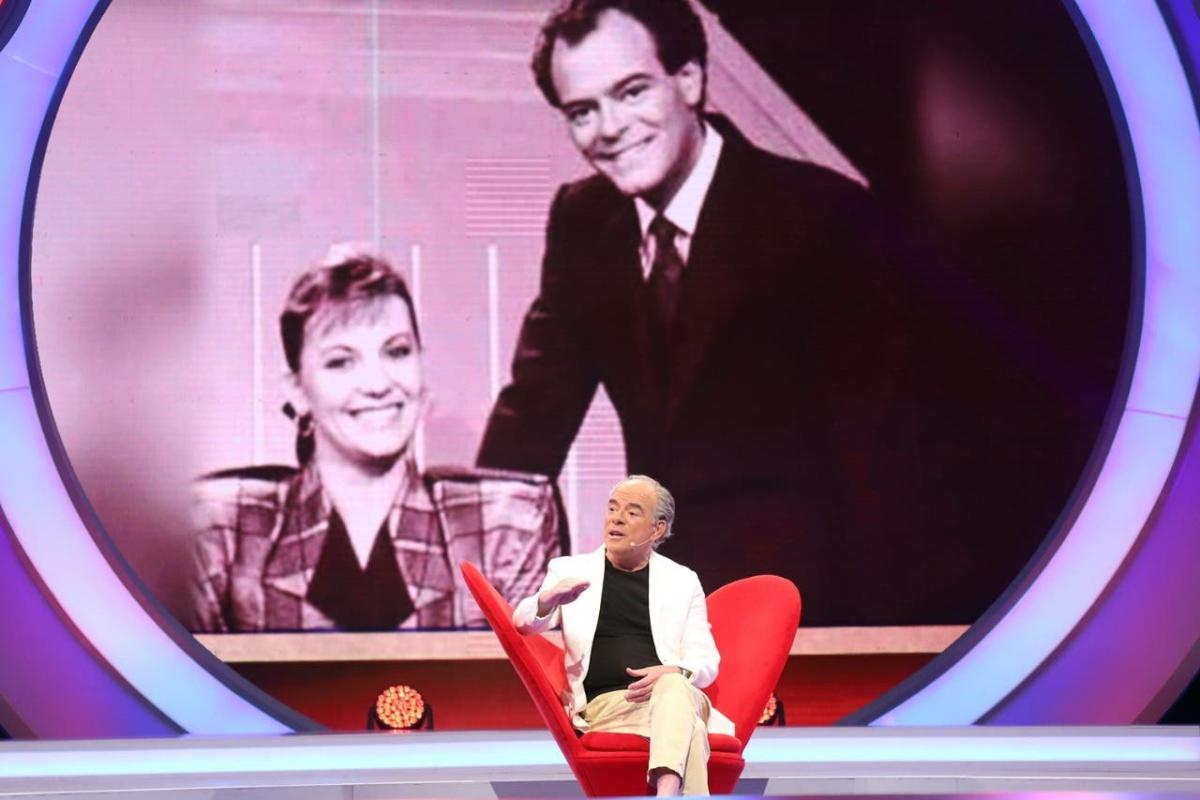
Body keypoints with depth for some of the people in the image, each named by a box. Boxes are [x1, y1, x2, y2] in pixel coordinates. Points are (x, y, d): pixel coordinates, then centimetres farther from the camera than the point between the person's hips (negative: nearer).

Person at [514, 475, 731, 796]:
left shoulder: (682, 581, 18)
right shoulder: (570, 570, 16)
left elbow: (706, 660, 13)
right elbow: (524, 623, 3)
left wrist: (675, 673, -13)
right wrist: (549, 599, -22)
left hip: (674, 692, 1)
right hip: (603, 702, -1)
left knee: (674, 688, -39)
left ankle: (666, 792, -60)